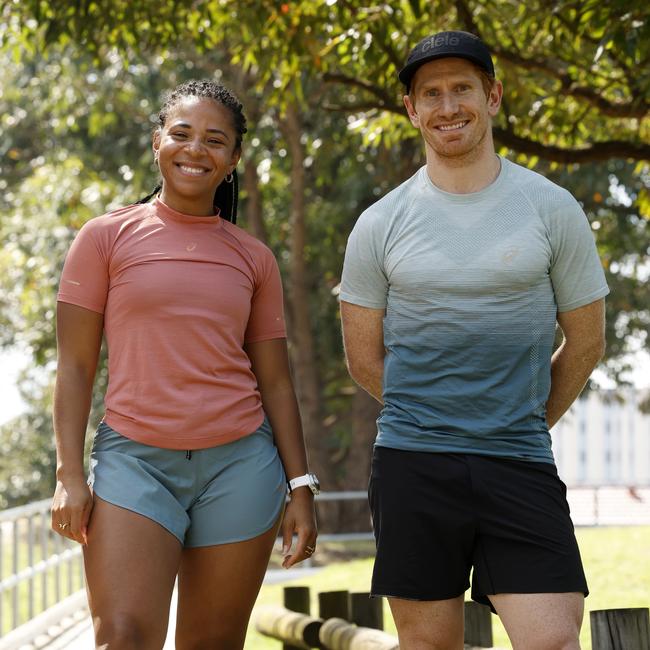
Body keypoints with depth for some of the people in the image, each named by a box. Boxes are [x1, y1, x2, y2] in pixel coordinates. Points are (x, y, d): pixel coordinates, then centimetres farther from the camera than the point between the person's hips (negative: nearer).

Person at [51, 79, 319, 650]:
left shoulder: (253, 258, 10)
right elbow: (75, 366, 3)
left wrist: (300, 487, 7)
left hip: (241, 463, 2)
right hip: (136, 459, -2)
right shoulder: (107, 238, 4)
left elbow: (275, 381, 12)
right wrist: (69, 474, -6)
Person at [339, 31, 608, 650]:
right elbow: (363, 357, 12)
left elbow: (585, 343, 11)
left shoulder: (551, 209, 4)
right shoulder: (379, 225, 4)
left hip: (521, 467, 0)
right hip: (413, 463, 0)